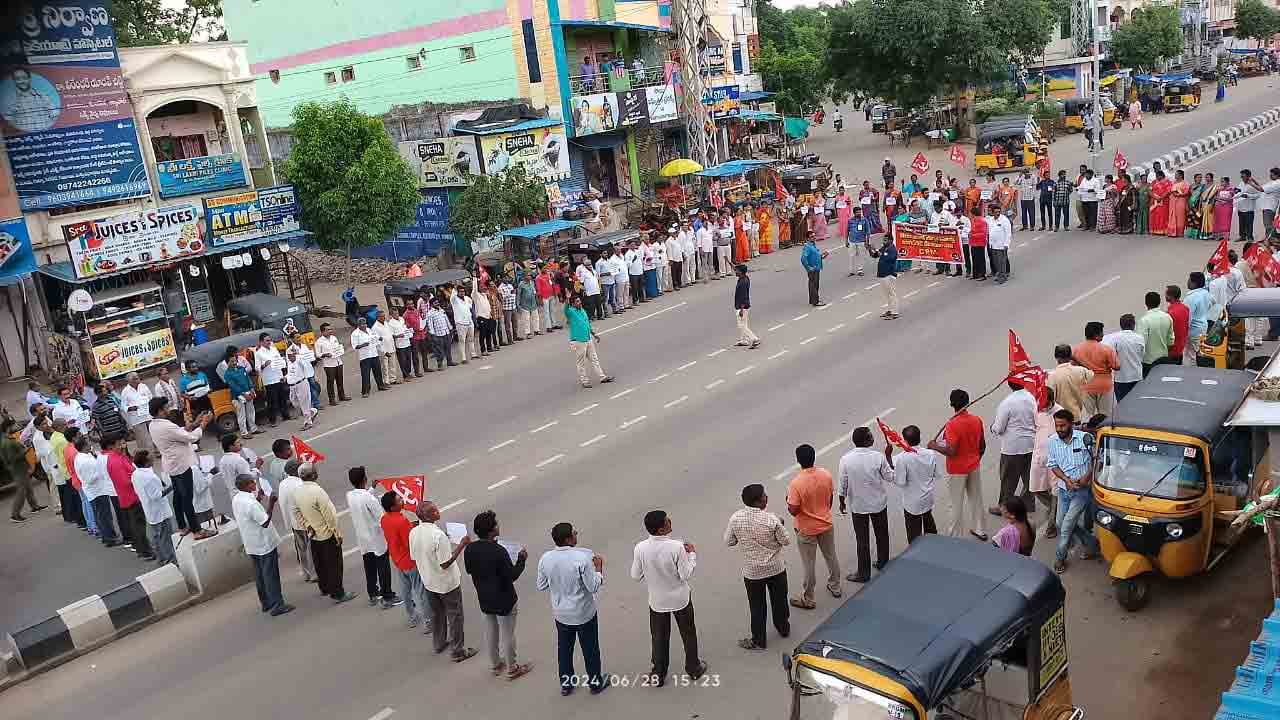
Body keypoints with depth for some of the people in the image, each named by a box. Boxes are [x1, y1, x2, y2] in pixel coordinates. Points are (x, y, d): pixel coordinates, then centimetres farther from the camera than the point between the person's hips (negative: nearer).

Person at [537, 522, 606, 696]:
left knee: (564, 649, 22)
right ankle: (595, 683, 35)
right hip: (584, 613, -4)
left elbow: (541, 587, -1)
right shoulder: (582, 557, -27)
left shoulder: (545, 559, -13)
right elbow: (594, 587, -21)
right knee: (590, 649, 17)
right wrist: (599, 568, -7)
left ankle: (565, 684, 37)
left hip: (561, 614, 4)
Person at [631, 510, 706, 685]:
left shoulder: (640, 548, -20)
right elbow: (686, 575, -18)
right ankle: (694, 668, 40)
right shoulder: (677, 547, -28)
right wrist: (692, 554, -5)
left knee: (659, 638, 21)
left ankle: (658, 674, 33)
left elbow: (635, 576, -8)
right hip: (680, 598, -2)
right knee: (688, 634, 22)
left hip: (657, 600, 2)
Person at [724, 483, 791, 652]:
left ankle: (758, 640, 26)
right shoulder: (771, 519, -22)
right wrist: (780, 527, 7)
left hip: (752, 572, 0)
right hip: (776, 568, 0)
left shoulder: (735, 518, -17)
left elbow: (729, 542, -4)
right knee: (779, 600, 23)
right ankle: (783, 628, 44)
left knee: (757, 606, 15)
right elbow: (786, 541, -11)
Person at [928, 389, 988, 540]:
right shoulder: (977, 420, -6)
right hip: (974, 467, 6)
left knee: (957, 503, 7)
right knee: (976, 498, 21)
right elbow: (982, 446, 5)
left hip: (957, 470, -6)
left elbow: (951, 452, -28)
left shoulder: (952, 424, -25)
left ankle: (956, 536, 18)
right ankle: (980, 530, 35)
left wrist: (934, 446, -13)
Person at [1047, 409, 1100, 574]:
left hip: (1082, 489, -5)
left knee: (1067, 524, -7)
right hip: (1063, 489, 5)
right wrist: (1065, 479, -12)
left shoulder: (1084, 438, -14)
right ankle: (1091, 545, 32)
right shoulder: (1052, 441, -2)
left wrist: (1087, 476, -15)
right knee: (1061, 523, 9)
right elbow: (1052, 465, 4)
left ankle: (1060, 558, 10)